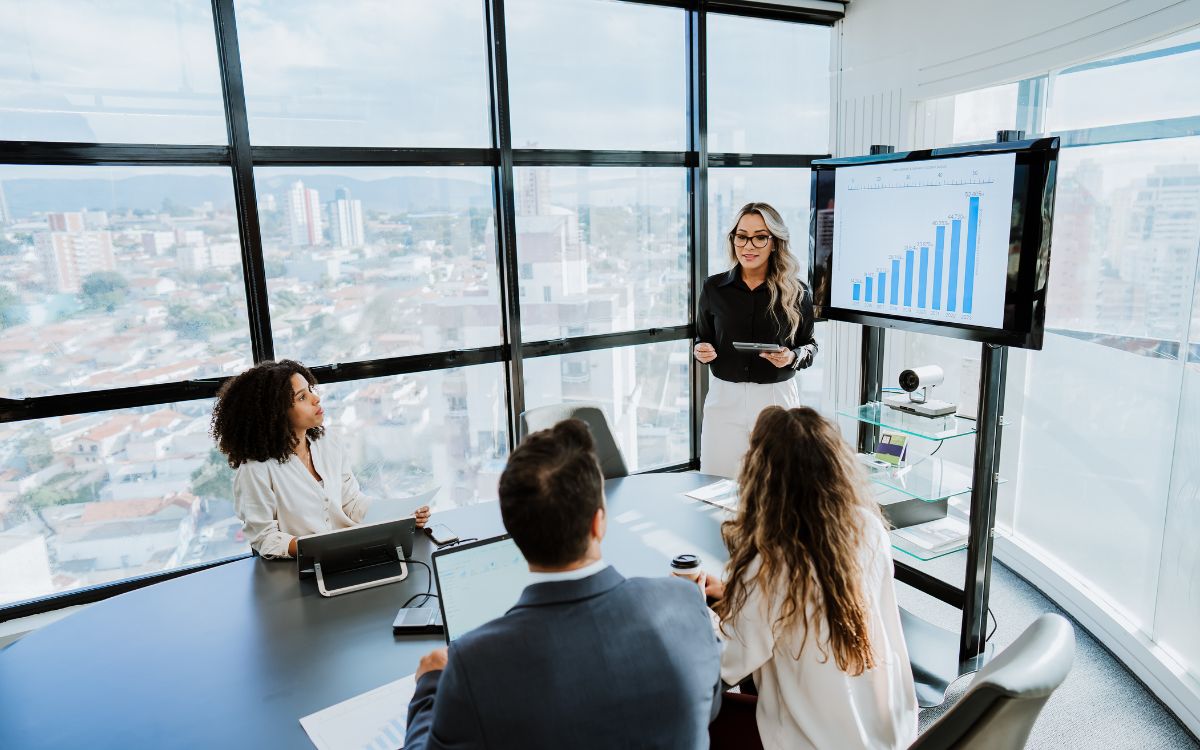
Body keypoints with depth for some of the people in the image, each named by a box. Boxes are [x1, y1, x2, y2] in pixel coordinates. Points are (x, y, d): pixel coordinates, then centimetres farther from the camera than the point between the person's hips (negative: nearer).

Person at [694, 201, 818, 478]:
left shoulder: (797, 292, -2)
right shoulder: (714, 287, 1)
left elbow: (810, 345, 8)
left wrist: (792, 357, -13)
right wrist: (700, 351, -10)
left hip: (777, 397, 0)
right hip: (724, 398, 1)